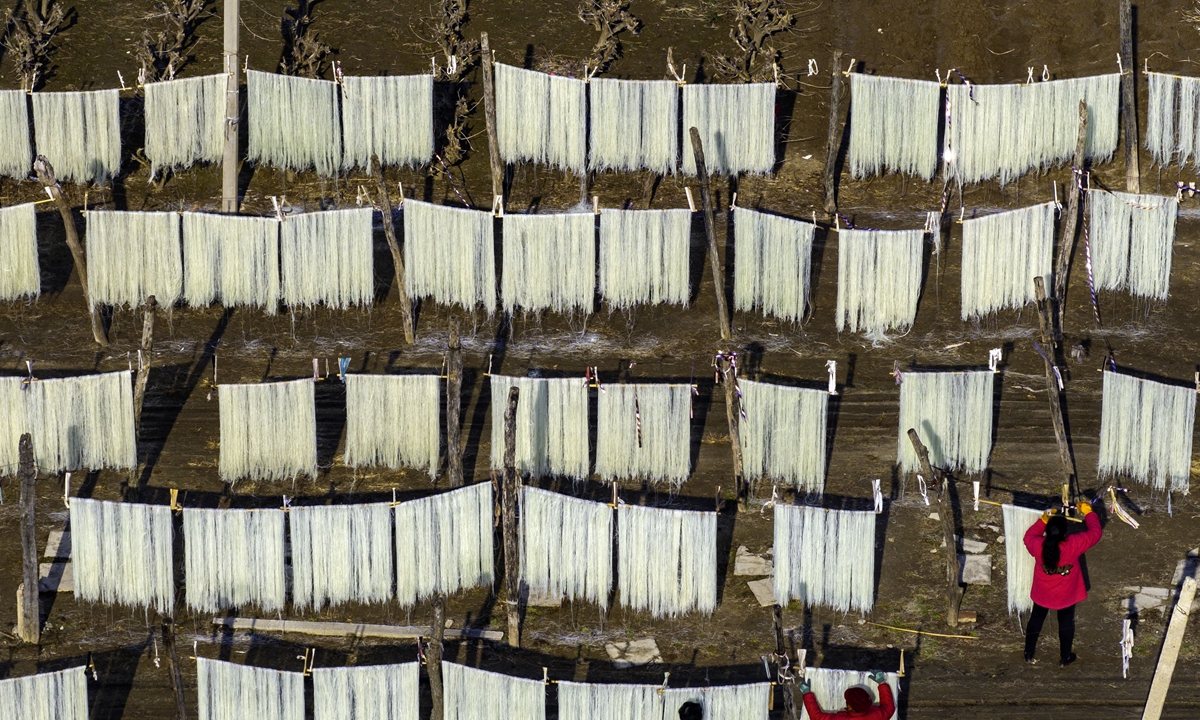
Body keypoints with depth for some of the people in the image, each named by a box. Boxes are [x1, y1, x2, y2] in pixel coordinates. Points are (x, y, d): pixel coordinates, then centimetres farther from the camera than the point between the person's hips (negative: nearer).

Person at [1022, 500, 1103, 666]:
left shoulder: (1037, 545, -28)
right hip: (1066, 595, -1)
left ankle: (1029, 655, 40)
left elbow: (1029, 536, -2)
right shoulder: (1074, 544, -33)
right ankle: (1064, 658, 38)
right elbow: (1095, 532, -17)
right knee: (1066, 623, 22)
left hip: (1042, 594, 1)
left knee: (1036, 620, 24)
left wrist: (1043, 520, 0)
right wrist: (1088, 512, -4)